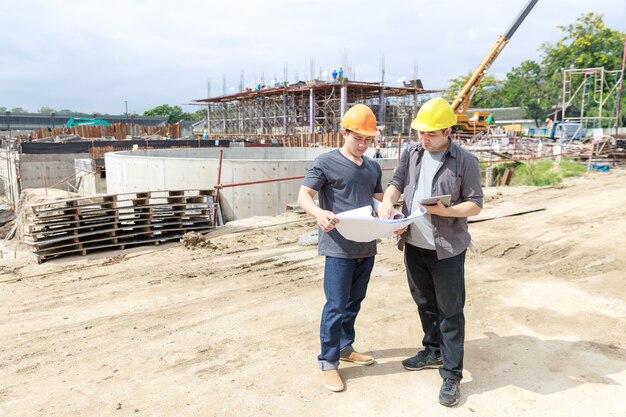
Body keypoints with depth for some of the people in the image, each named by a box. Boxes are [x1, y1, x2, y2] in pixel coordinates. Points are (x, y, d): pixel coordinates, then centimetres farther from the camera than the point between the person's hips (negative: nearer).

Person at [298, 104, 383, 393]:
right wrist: (319, 213, -34)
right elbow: (303, 196, -12)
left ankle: (345, 348, 35)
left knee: (354, 301, 18)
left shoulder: (373, 168, 13)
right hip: (339, 247, -6)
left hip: (366, 246, 7)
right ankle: (328, 361, 14)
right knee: (336, 305, -1)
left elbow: (380, 201, 15)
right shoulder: (326, 162, -7)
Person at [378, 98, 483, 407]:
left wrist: (444, 211, -24)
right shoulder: (412, 154, 6)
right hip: (414, 245, 5)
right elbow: (396, 183, 2)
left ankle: (451, 375, 15)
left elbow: (475, 205, -7)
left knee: (450, 312, 4)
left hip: (447, 250, -5)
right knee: (425, 304, 21)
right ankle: (433, 351, 41)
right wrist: (388, 202, -20)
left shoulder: (465, 161, -9)